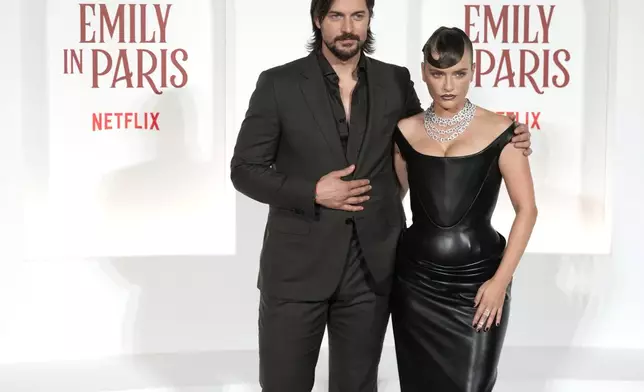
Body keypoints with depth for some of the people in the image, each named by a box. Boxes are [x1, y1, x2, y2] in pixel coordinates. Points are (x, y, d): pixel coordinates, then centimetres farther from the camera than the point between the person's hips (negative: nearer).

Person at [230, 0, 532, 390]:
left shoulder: (395, 81, 4)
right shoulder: (279, 83, -5)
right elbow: (245, 170, -3)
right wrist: (312, 192, -16)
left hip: (370, 268, 2)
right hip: (297, 266, -2)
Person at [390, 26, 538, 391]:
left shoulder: (498, 130, -5)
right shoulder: (406, 131, 4)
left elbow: (527, 209, -4)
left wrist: (501, 280, -10)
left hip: (478, 282, -2)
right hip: (416, 282, 3)